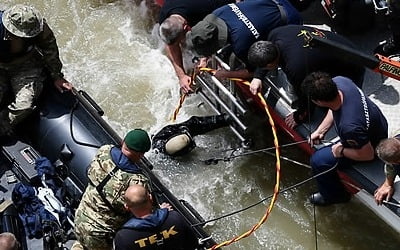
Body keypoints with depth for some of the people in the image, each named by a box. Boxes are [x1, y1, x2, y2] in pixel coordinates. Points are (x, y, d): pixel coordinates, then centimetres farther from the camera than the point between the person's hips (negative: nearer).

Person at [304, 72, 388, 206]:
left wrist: (341, 151, -16)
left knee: (318, 160, -6)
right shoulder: (338, 81, -27)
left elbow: (368, 155, -29)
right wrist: (320, 131, -5)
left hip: (371, 144, -7)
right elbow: (334, 108, -3)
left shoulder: (349, 126, -47)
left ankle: (333, 195, 21)